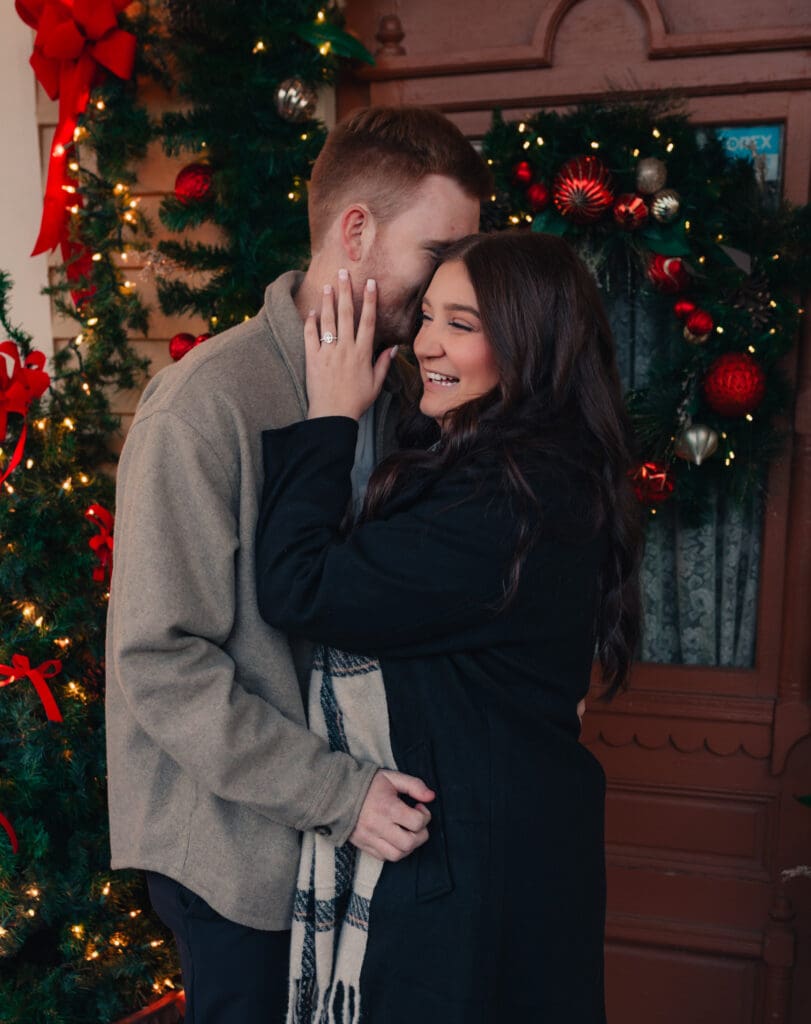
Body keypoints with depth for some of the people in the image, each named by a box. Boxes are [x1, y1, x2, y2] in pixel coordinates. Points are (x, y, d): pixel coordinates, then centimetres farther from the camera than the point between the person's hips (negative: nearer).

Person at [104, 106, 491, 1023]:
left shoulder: (388, 389, 3)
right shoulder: (205, 403, -20)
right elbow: (158, 663, -21)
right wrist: (336, 794, -20)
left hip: (354, 827, 7)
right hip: (239, 850, -7)